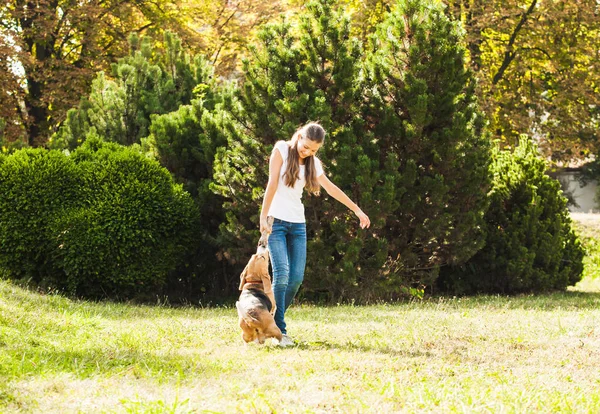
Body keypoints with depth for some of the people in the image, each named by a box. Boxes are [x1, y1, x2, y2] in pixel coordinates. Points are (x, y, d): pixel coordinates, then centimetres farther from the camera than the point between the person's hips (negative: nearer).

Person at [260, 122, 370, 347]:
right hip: (276, 221, -5)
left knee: (296, 277, -5)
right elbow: (272, 184, -10)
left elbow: (331, 188, 22)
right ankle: (279, 331, -14)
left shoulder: (313, 162, 10)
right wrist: (263, 217, -16)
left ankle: (273, 320, 10)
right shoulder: (282, 150, -4)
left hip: (297, 224, 5)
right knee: (281, 274, -16)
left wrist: (356, 209, 27)